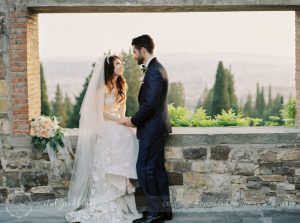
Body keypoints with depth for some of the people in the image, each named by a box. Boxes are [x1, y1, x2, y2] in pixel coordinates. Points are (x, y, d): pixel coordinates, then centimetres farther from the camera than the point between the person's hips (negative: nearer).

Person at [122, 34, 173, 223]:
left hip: (152, 128, -10)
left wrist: (134, 121, -10)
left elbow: (149, 104, -22)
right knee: (157, 168, 14)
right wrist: (137, 119, 12)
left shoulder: (154, 72, -19)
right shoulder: (157, 68, 14)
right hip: (157, 127, 10)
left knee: (145, 168, -5)